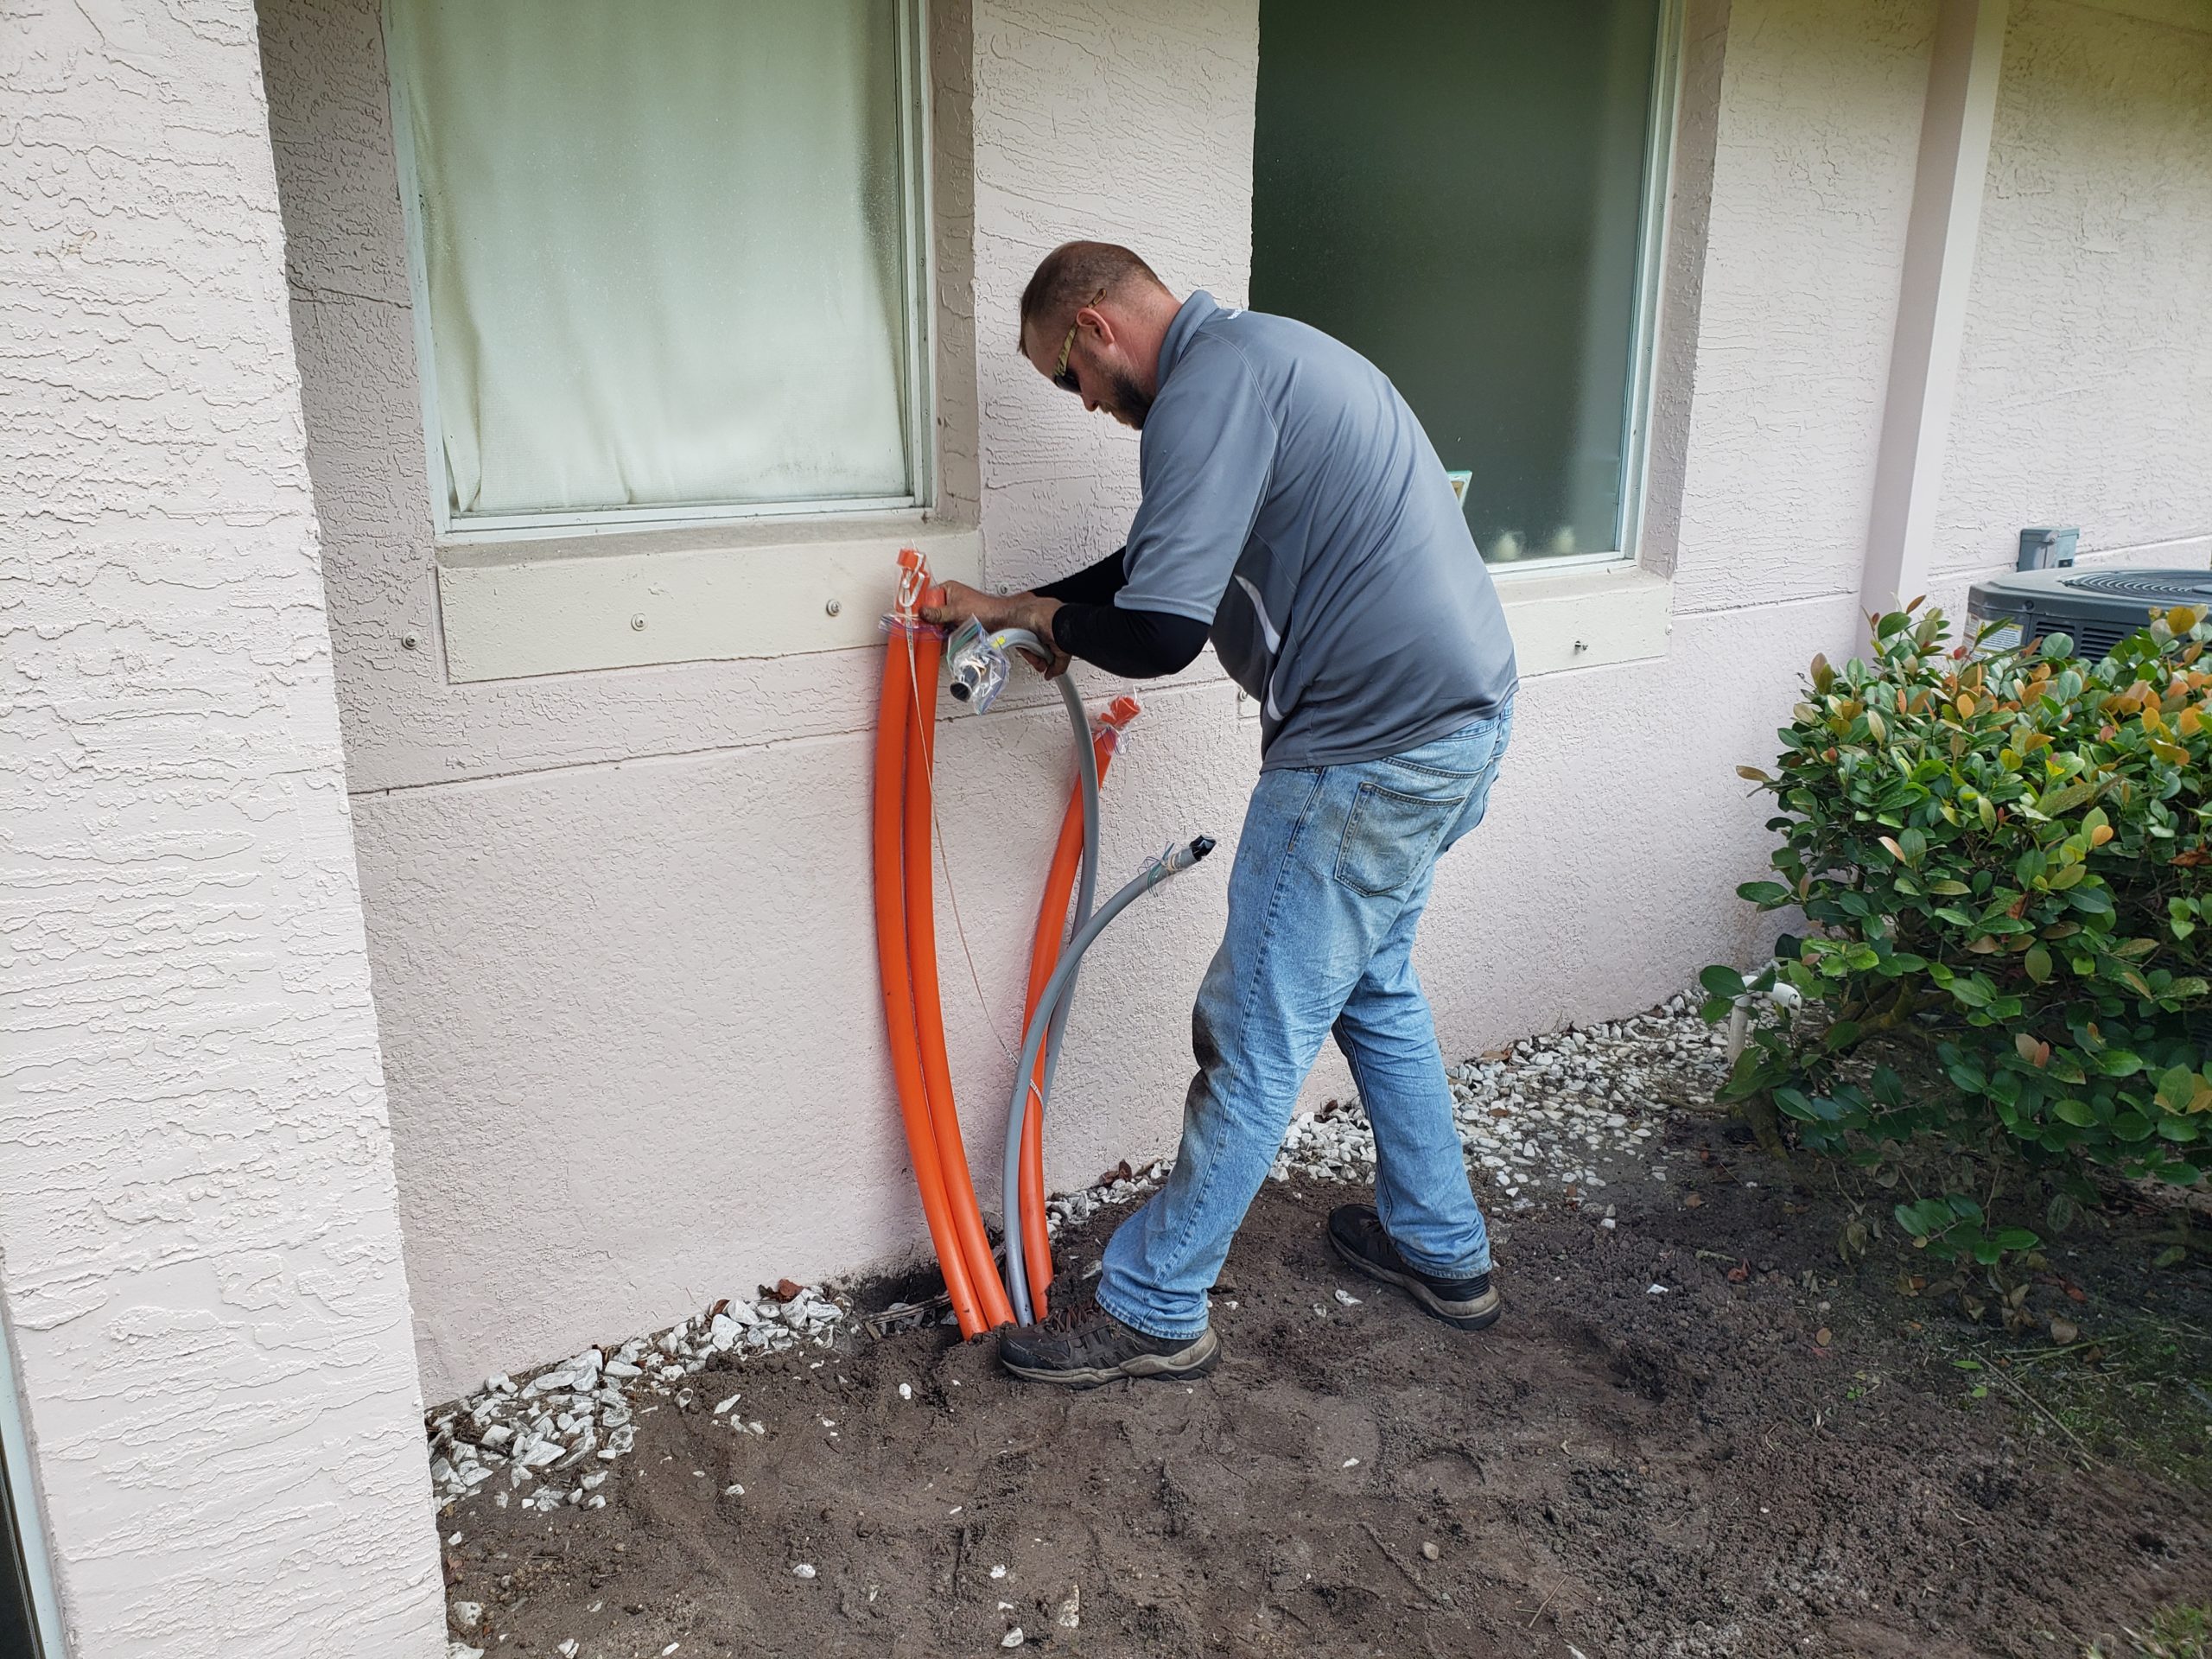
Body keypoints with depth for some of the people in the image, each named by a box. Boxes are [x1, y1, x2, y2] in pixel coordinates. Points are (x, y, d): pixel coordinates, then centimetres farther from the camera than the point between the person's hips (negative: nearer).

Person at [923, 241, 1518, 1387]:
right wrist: (1025, 609, 19)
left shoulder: (1211, 379, -16)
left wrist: (1047, 616, -3)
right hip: (1456, 712, 11)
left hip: (1377, 748, -11)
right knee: (1372, 986, 24)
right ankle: (1439, 1247, 38)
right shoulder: (1262, 353, 18)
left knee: (1256, 1036, 0)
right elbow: (1176, 557, 26)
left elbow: (1158, 632, -24)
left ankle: (1153, 1312, 15)